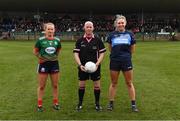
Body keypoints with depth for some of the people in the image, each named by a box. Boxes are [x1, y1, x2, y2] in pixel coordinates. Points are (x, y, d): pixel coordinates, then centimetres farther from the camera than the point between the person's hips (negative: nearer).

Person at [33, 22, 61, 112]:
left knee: (55, 85, 9)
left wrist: (55, 56, 6)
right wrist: (40, 57, -6)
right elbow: (35, 51, 2)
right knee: (41, 86, 4)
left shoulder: (57, 40, -1)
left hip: (54, 63, 3)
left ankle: (55, 103, 23)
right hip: (43, 64, -3)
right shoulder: (41, 40, -9)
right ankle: (39, 105, 16)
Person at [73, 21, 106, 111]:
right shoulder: (80, 40, 2)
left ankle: (97, 104, 20)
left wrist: (97, 64, -11)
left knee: (97, 85, 4)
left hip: (95, 66, 0)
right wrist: (80, 65, -13)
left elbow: (102, 53, 2)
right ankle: (80, 104, 20)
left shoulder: (97, 40, 1)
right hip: (83, 66, 0)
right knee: (81, 85, 6)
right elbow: (76, 53, 0)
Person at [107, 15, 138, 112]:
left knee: (129, 83, 6)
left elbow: (132, 49, 12)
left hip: (126, 61, 0)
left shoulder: (129, 34, 3)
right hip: (114, 61, 0)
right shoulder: (112, 35, 3)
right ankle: (111, 103, 20)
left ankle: (133, 104, 15)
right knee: (113, 83, 8)